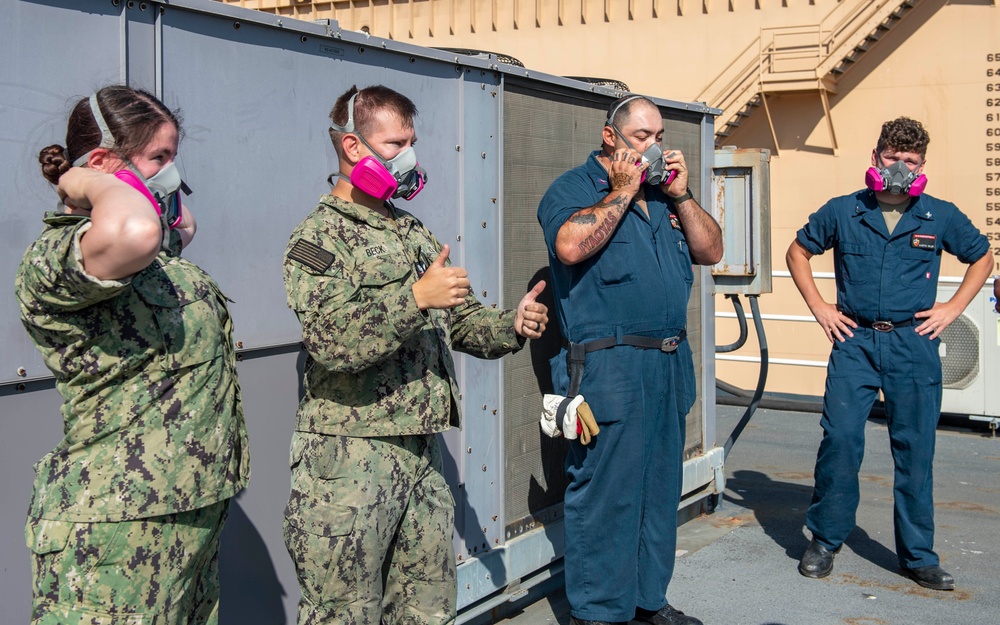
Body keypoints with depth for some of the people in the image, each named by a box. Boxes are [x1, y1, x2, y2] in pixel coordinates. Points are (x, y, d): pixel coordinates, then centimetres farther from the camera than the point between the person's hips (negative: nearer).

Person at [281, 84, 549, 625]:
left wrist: (511, 326, 2)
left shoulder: (414, 232, 17)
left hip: (422, 452, 8)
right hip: (349, 458, -7)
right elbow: (331, 339, -23)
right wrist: (415, 297, -26)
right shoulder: (319, 237, -8)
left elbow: (460, 319, 21)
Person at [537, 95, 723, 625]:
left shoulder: (664, 193, 19)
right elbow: (572, 245, -23)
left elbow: (711, 252, 14)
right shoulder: (573, 188, -2)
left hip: (668, 363, 8)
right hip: (608, 366, -7)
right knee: (605, 491, -5)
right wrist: (623, 190, -13)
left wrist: (681, 194, 3)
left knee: (660, 486, 14)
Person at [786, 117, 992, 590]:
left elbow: (982, 257, 19)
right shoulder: (842, 212, 3)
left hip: (914, 343, 1)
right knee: (839, 439, -6)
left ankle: (918, 555, 16)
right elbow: (798, 253, 16)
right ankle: (825, 541, 11)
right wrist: (819, 307, 6)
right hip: (855, 341, 0)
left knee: (915, 448, 4)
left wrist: (952, 308, 8)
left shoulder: (940, 217, 4)